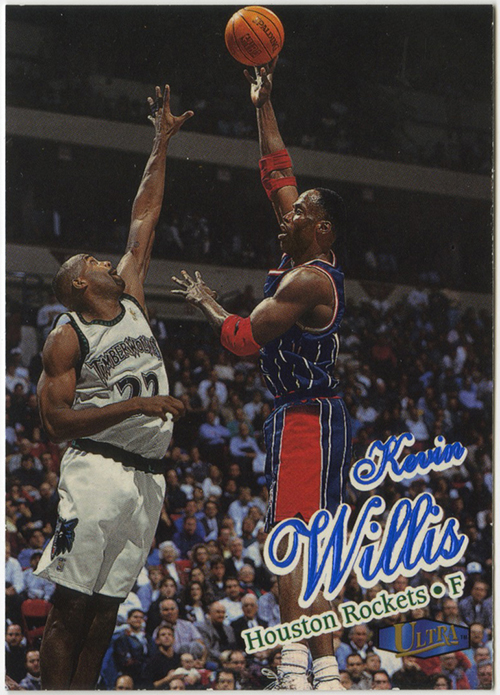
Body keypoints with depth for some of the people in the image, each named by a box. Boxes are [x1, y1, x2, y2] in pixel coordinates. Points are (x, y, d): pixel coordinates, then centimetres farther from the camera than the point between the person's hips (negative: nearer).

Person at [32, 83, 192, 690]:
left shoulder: (132, 303, 16)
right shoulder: (66, 339, -2)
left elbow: (144, 220, 20)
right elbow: (57, 423, -10)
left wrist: (162, 142, 22)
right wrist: (133, 406, -19)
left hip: (148, 477, 7)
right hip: (97, 472, -7)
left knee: (105, 611, 5)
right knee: (72, 606, -7)